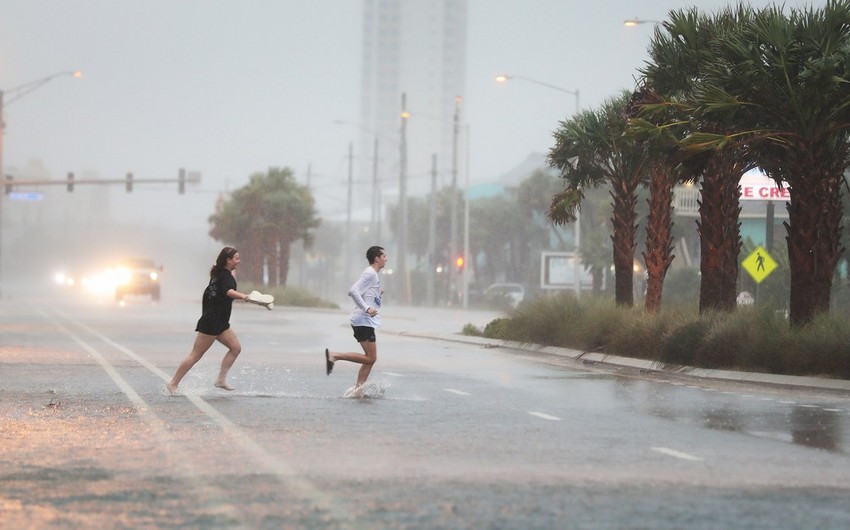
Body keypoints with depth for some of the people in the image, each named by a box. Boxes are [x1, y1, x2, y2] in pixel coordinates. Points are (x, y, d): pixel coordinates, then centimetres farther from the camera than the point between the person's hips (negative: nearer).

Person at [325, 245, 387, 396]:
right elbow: (353, 290, -23)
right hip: (364, 320, -10)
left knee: (370, 358, 9)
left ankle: (357, 390, 6)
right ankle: (334, 355, -13)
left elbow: (353, 292, 25)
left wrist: (377, 293, 24)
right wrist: (367, 308, -31)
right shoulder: (370, 274, -11)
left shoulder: (372, 274, 20)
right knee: (370, 358, -12)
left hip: (365, 321, 10)